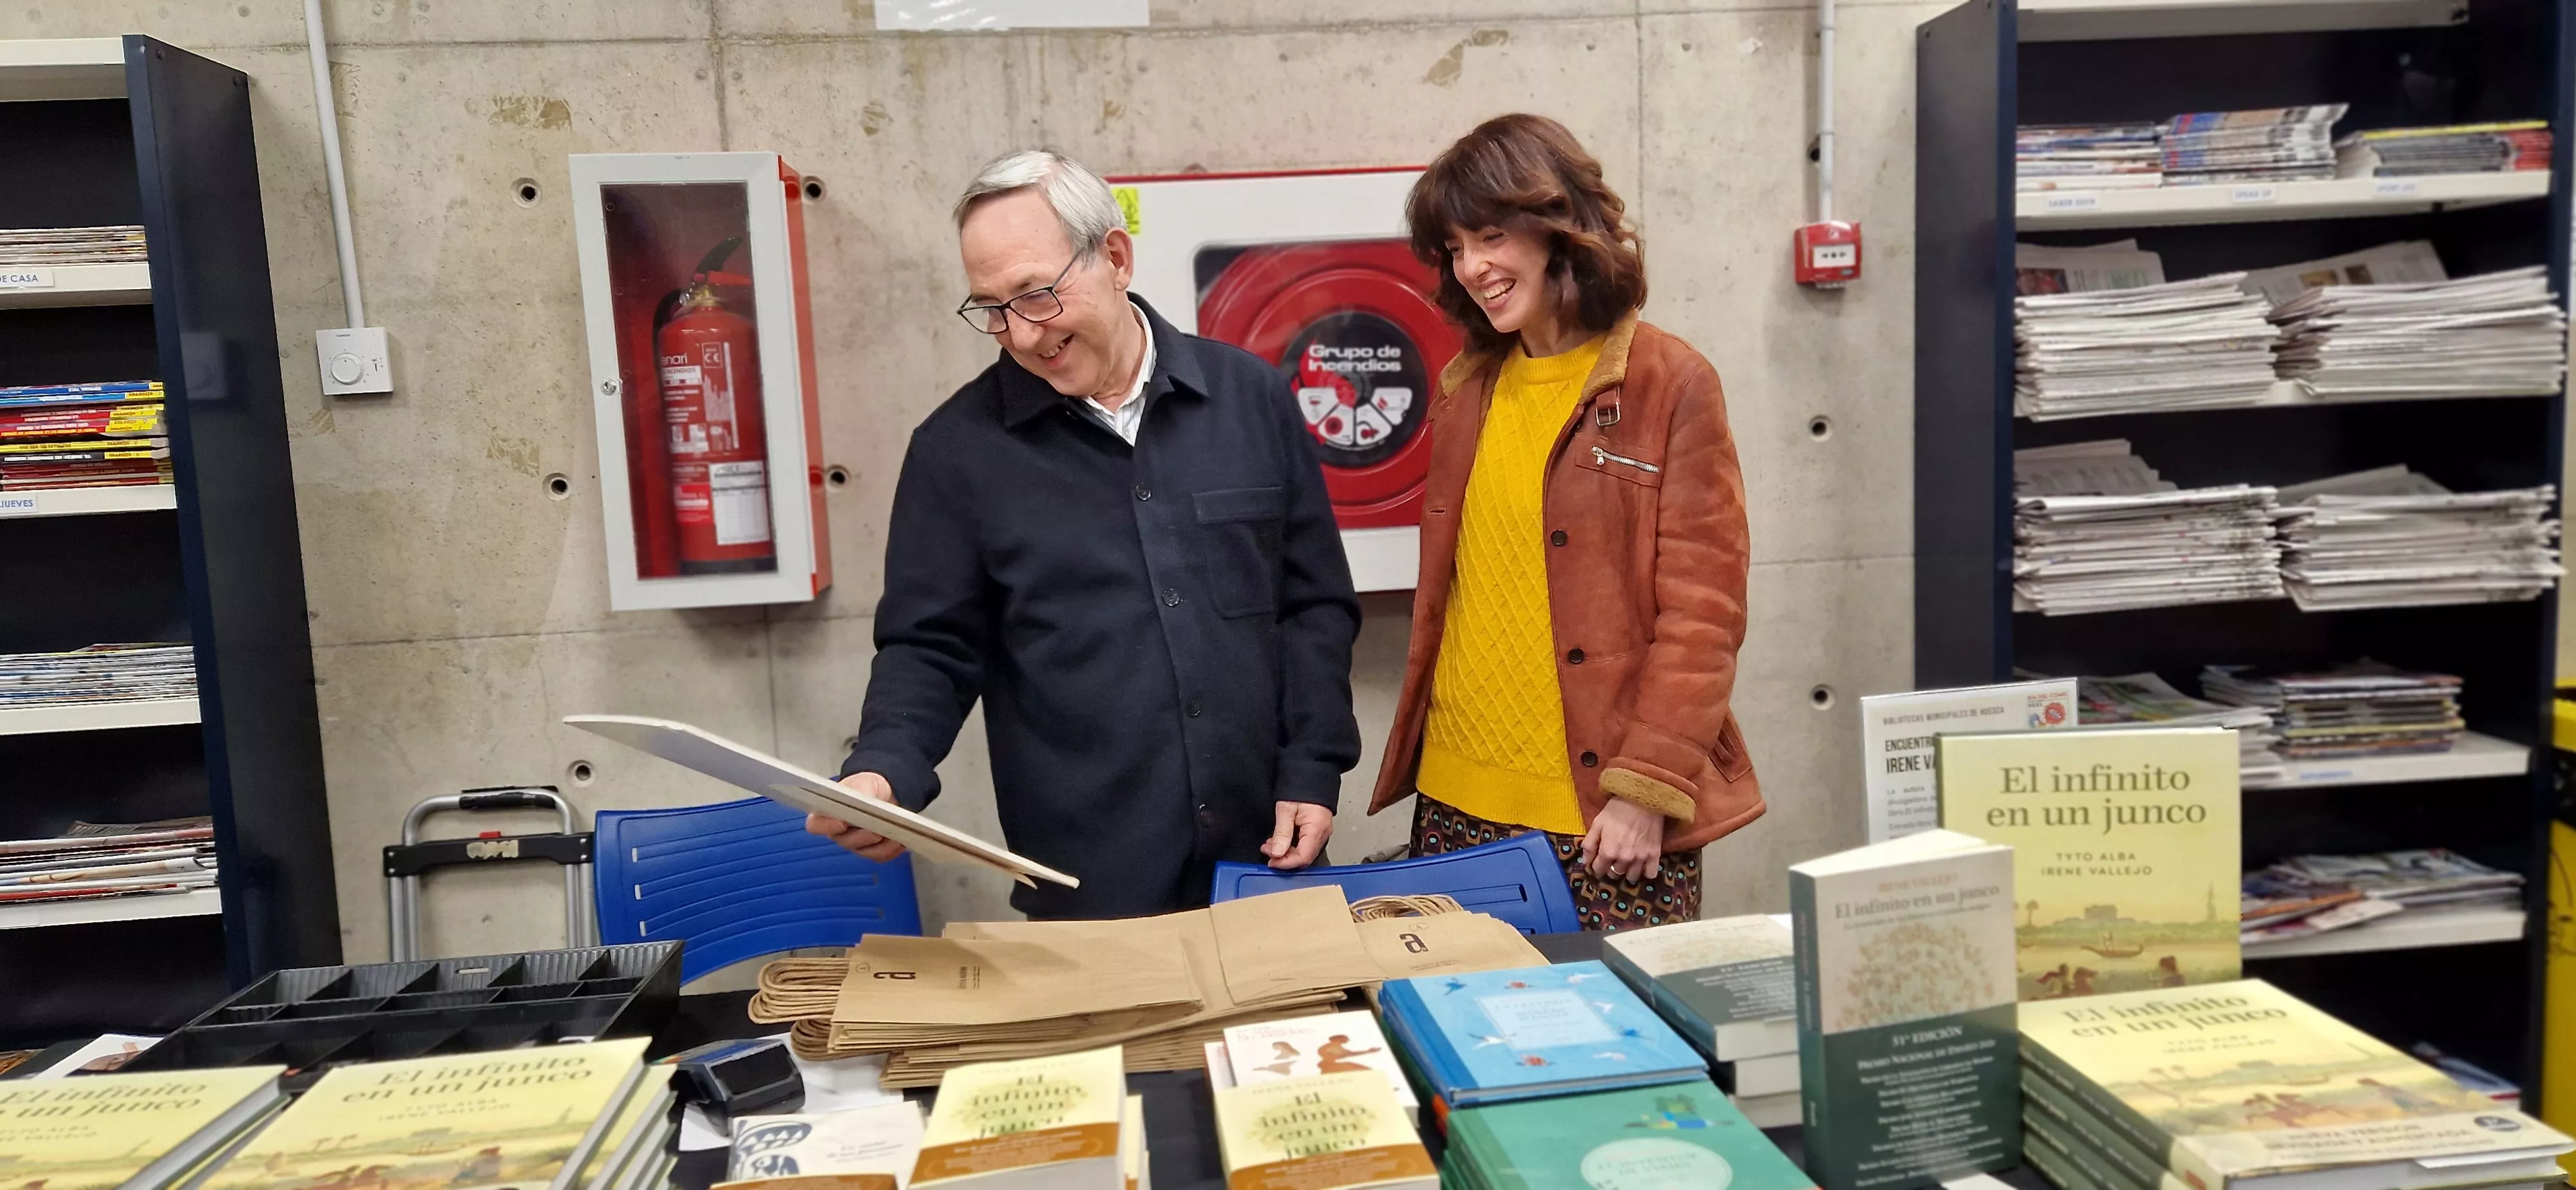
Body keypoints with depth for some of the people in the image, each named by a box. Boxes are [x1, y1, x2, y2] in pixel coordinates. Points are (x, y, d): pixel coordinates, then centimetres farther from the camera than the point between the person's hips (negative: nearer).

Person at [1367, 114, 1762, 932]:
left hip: (1608, 817, -5)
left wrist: (1649, 789, -14)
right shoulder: (1468, 388, 10)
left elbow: (1703, 612, -9)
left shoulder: (1670, 384, -7)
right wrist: (1412, 754, 12)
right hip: (1458, 803, 5)